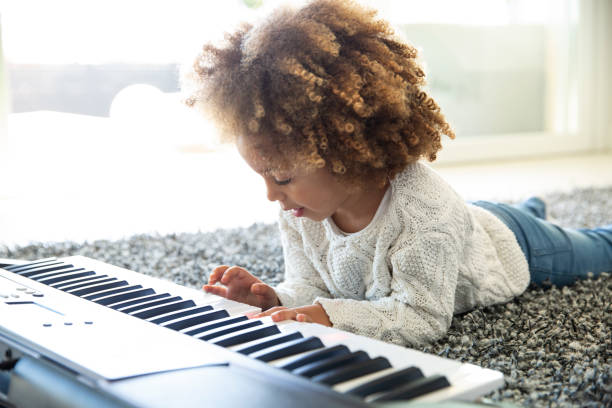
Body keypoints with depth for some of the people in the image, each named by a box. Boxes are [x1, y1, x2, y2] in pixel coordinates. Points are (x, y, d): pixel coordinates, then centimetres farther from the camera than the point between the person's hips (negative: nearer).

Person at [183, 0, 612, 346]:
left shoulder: (421, 208, -50)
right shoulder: (299, 213, -29)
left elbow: (425, 316, -49)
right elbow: (309, 289, -21)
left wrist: (334, 315, -58)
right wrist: (270, 298, -43)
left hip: (507, 241, -5)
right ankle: (532, 207, 69)